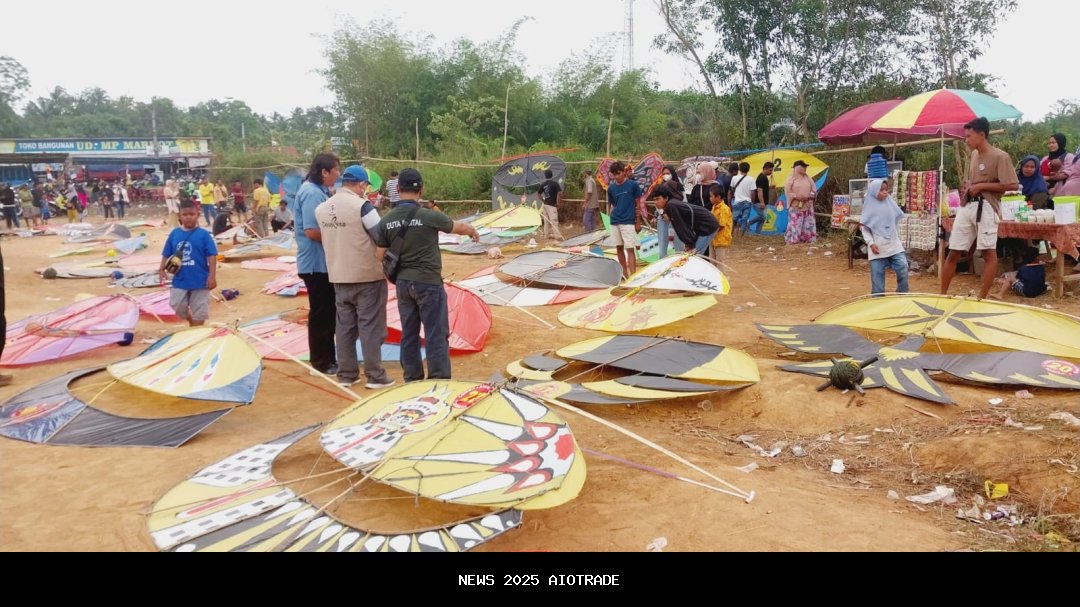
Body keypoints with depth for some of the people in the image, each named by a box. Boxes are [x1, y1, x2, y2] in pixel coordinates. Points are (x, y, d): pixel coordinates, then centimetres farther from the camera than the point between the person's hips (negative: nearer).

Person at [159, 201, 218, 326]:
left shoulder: (203, 234, -9)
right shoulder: (174, 233, 0)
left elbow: (212, 255, -10)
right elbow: (166, 254, 8)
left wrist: (212, 276, -13)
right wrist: (161, 269, -2)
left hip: (200, 281, -3)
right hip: (180, 281, 3)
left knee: (199, 312, 6)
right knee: (178, 308, 10)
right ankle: (191, 322, 37)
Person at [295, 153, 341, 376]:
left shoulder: (319, 191, 12)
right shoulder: (312, 193, -19)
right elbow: (312, 231, -26)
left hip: (324, 262, 10)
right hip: (316, 263, -10)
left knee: (329, 312, 17)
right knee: (321, 313, 0)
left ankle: (329, 357, 29)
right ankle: (321, 362, 12)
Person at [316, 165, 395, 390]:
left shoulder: (322, 208, 5)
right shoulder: (362, 206, -16)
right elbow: (383, 237, -13)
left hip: (338, 276, 6)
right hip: (368, 275, -6)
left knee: (344, 325, 12)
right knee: (370, 326, 1)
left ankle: (346, 374, 18)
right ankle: (375, 375, 5)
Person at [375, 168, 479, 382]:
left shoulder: (387, 221, 0)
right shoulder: (428, 216, -13)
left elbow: (380, 256, 4)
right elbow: (460, 227, 3)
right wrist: (474, 232, 25)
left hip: (403, 283, 5)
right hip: (428, 283, -5)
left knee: (409, 334, 13)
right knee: (436, 335, 0)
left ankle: (412, 380, 21)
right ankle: (439, 382, 2)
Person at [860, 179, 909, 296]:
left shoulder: (891, 204, 6)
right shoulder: (870, 208, -3)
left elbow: (896, 223, 17)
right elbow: (865, 228, -1)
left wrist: (898, 238, 17)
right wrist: (871, 243, -12)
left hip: (894, 246, 3)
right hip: (878, 248, -3)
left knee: (903, 269, -5)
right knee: (877, 276, 1)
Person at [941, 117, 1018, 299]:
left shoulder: (1000, 157, -9)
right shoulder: (974, 154, 15)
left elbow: (1013, 185, -14)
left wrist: (981, 186, -14)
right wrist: (966, 186, 6)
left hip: (986, 207, -8)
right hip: (967, 206, 8)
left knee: (989, 252, -2)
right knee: (953, 252, 7)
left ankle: (982, 297, 2)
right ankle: (942, 294, 14)